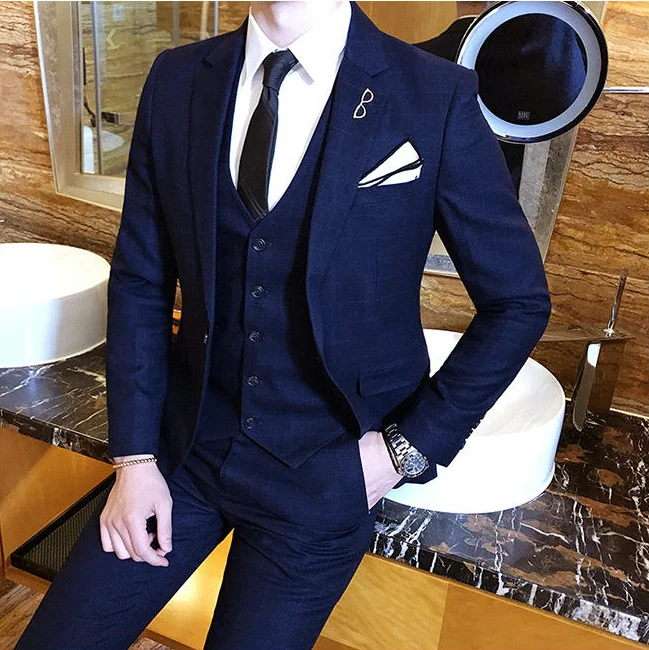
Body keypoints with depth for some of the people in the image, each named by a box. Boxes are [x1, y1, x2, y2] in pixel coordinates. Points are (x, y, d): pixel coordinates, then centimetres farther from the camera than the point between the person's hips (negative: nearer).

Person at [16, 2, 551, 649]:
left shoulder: (437, 98, -12)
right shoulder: (176, 80, -1)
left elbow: (518, 302, -5)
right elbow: (139, 280, 3)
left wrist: (409, 446, -8)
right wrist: (135, 458, 0)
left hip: (322, 476, -2)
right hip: (184, 444, 4)